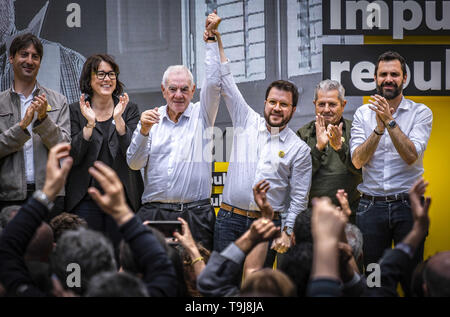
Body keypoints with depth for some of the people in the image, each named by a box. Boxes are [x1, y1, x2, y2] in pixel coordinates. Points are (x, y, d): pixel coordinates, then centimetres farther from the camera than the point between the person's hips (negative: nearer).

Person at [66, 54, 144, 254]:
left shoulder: (129, 109, 7)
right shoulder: (76, 111, 5)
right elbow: (73, 157, -4)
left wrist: (118, 119, -16)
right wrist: (90, 123, -16)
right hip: (85, 198, -1)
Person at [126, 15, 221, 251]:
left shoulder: (201, 115, 11)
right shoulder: (151, 118, 14)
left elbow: (213, 83, -5)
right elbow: (134, 163, 5)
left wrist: (211, 39, -3)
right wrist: (143, 131, -11)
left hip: (195, 214, -1)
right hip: (154, 212, 1)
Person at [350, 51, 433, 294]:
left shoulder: (420, 113, 1)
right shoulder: (363, 114, 6)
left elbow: (411, 156, -13)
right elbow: (358, 160, -5)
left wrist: (390, 121, -20)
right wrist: (379, 128, -17)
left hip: (407, 204, -2)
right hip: (371, 206, 2)